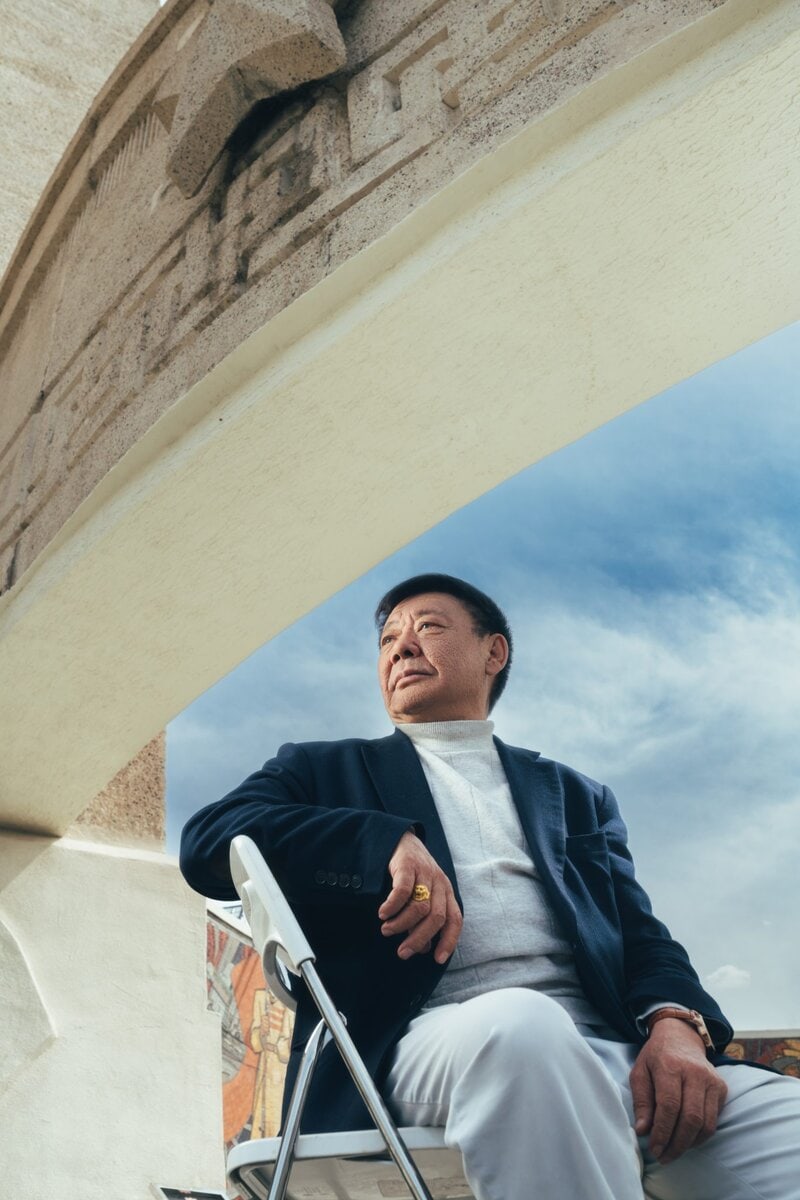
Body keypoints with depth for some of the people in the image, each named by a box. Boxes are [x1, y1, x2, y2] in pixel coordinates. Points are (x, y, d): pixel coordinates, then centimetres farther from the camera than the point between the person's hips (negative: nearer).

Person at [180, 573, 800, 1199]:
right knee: (518, 1025, -37)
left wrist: (675, 1022, -9)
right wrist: (387, 841, -11)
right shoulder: (326, 769, 21)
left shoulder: (575, 794, 28)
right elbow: (207, 840, 4)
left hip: (610, 1047, 2)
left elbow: (639, 931, 16)